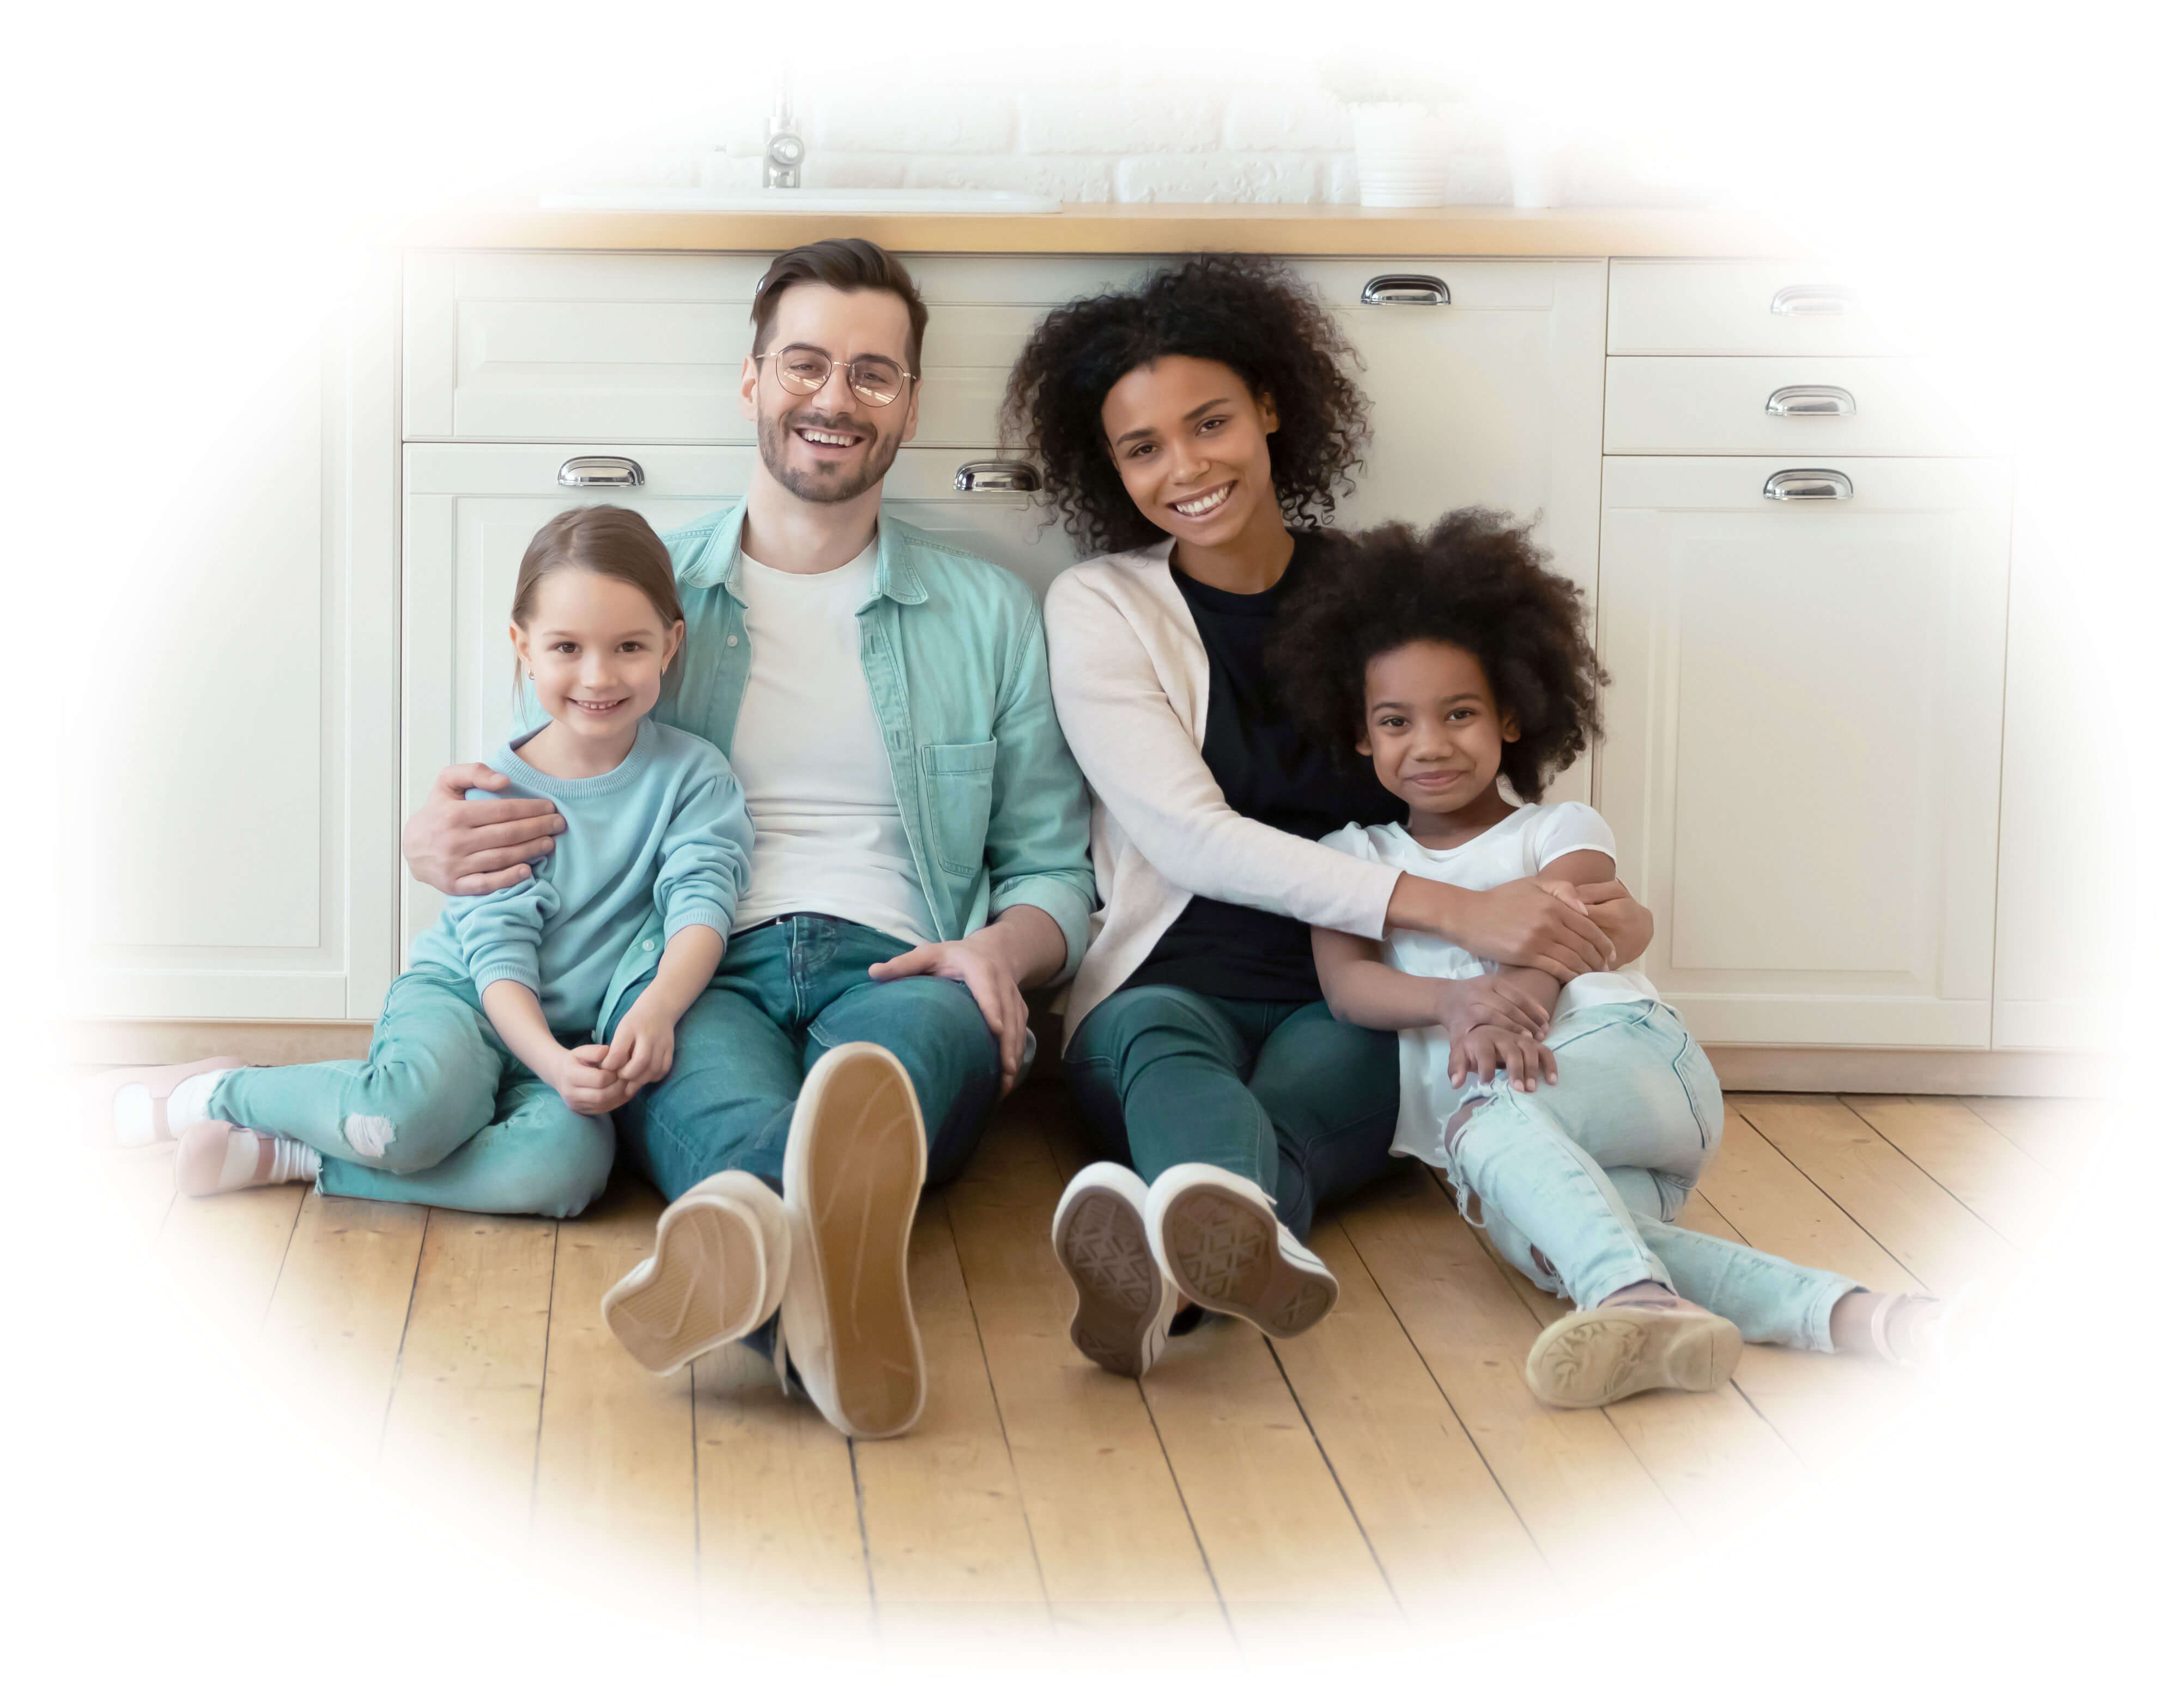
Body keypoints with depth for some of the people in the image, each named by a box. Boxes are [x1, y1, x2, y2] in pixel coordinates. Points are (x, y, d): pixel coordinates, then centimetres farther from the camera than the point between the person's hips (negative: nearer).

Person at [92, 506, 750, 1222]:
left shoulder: (693, 775, -3)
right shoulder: (495, 791, -5)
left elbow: (702, 904, -15)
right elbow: (499, 953, -11)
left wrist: (655, 1011, -36)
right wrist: (552, 1061, -30)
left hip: (572, 1041, 2)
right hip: (460, 1000, -1)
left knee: (570, 1164, -35)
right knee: (421, 1105, -39)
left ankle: (283, 1155, -23)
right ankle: (211, 1093, -10)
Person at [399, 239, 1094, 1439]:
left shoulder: (988, 615, 23)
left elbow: (1052, 871, 23)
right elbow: (531, 815, 25)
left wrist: (999, 952, -3)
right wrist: (433, 844, -2)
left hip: (894, 971, 1)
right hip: (696, 969, 0)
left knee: (935, 1023, -40)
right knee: (712, 1078, -41)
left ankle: (762, 1243, -76)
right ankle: (822, 1293, -77)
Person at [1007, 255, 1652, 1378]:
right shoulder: (1099, 608, 6)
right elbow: (1192, 838, -8)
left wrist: (1573, 922, -12)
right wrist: (1452, 910, -21)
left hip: (1355, 1004, 1)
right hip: (1174, 983, -1)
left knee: (1308, 1079, -36)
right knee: (1161, 1041, -37)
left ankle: (1178, 1252, -72)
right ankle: (1246, 1236, -74)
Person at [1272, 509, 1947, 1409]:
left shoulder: (1563, 833, 18)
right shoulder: (1353, 858, 23)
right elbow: (1347, 986, 3)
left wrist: (1501, 1008, -27)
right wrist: (1458, 1002, -18)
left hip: (1632, 1063, -2)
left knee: (1490, 1114, -36)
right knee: (1536, 1238, -35)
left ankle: (1639, 1299, -61)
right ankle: (1845, 1314, -53)